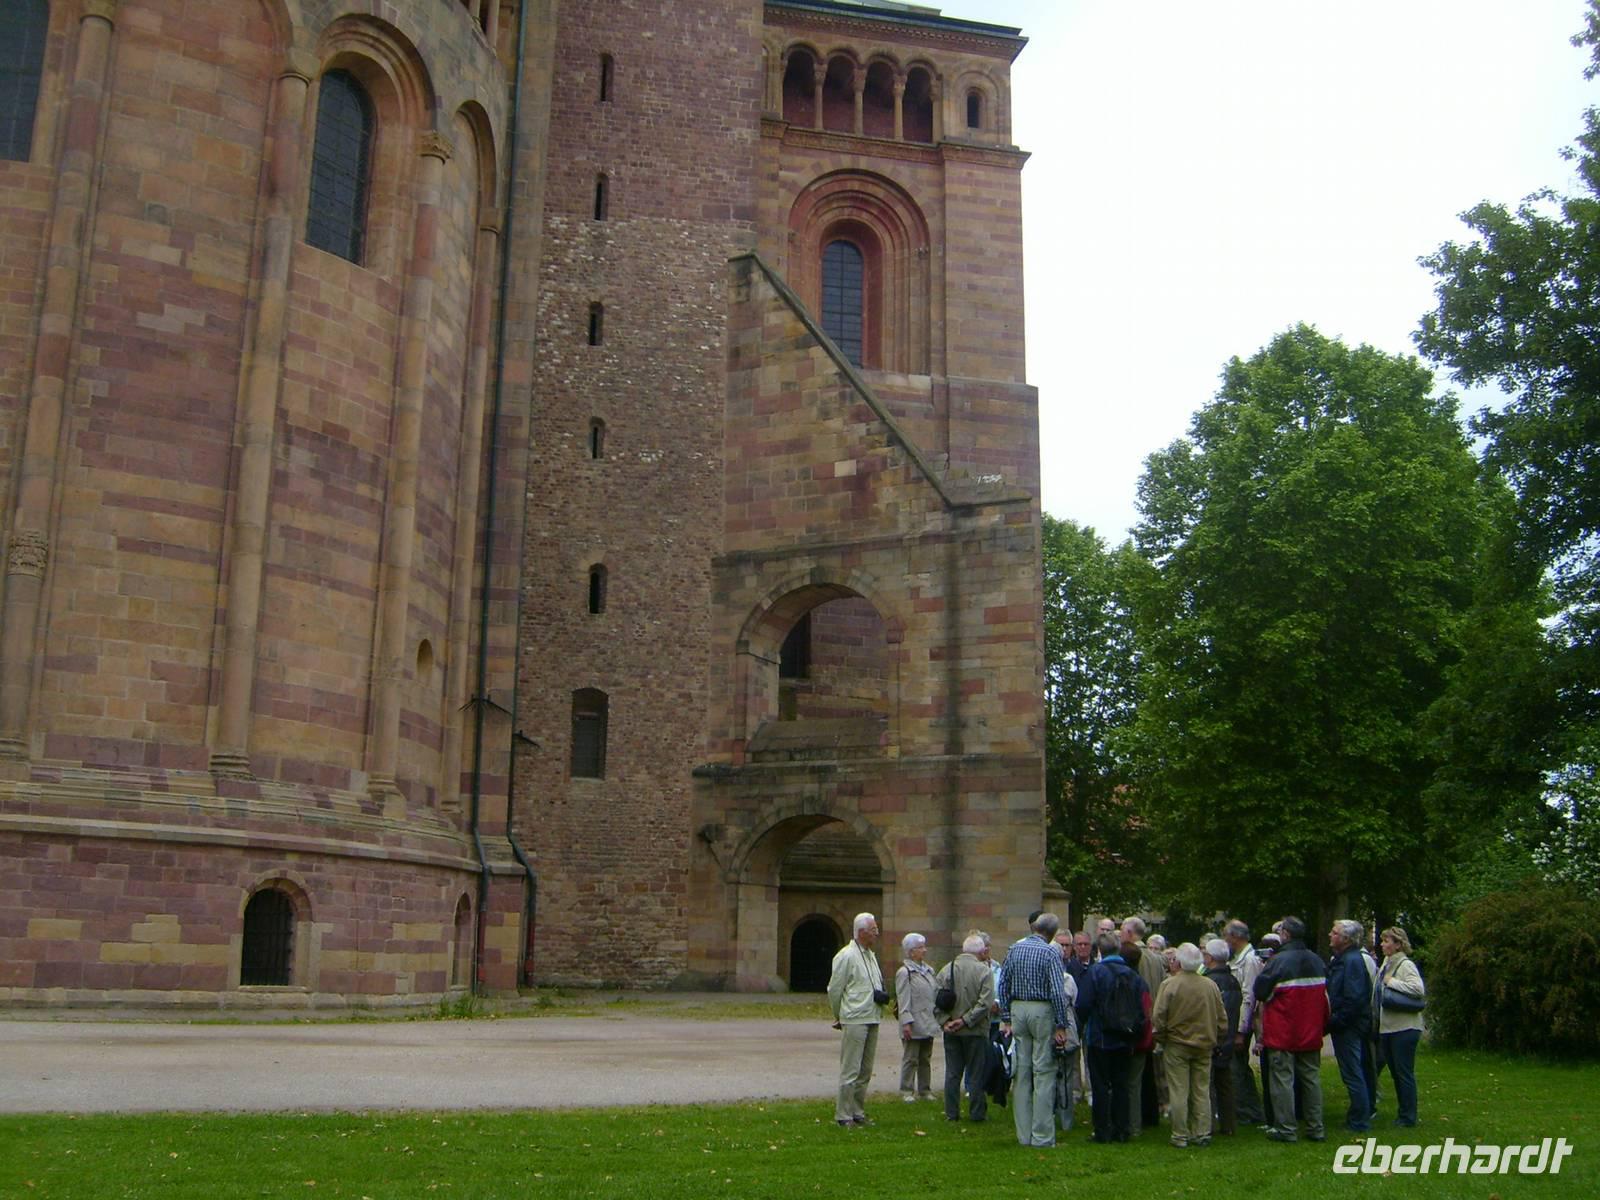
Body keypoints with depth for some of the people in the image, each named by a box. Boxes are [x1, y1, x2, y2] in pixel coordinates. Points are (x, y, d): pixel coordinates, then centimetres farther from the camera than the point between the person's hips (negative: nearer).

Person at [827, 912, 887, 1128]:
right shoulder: (846, 956, -12)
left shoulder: (871, 955, 15)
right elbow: (834, 989, -7)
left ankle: (858, 1113, 22)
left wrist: (882, 995, 6)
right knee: (850, 1071, -5)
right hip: (854, 1021, -8)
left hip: (872, 1020, 8)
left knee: (865, 1071, 13)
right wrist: (840, 1017, 3)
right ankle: (843, 1116, 2)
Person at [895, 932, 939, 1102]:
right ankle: (907, 1091, 7)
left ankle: (924, 1090, 20)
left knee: (926, 1059, 13)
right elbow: (903, 1000, -13)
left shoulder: (928, 970, 13)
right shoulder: (904, 972, -9)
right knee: (910, 1059, -1)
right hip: (914, 1024, -7)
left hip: (928, 1023, 7)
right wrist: (906, 1022, -18)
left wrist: (937, 1017, 13)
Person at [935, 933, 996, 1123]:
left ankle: (951, 1112, 14)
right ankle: (976, 1113, 11)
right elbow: (985, 1002, -17)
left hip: (951, 1031, 3)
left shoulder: (947, 969, 1)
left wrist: (945, 1021, -4)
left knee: (952, 1073, 10)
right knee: (975, 1073, 6)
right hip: (975, 1031, -3)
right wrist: (965, 1020, -13)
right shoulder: (984, 971, -10)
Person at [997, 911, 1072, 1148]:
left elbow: (1003, 984, 7)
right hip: (1042, 1011, -5)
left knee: (1021, 1072, 9)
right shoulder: (1051, 953, -9)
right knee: (1043, 1072, 0)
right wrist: (1061, 1026, -10)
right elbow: (1057, 991, -14)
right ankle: (1042, 1135, 0)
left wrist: (1005, 1018, 9)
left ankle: (1024, 1135, 14)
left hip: (1018, 1009, 5)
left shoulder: (1015, 949, 7)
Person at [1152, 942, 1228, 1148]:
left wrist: (1161, 1038, 2)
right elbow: (1222, 1018, 4)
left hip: (1176, 1046, -3)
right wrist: (1217, 1039, 17)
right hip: (1204, 1046, 3)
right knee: (1202, 1092, 11)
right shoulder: (1210, 985, -2)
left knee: (1179, 1092, 3)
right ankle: (1202, 1134, 14)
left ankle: (1180, 1136, 6)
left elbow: (1158, 1016, -13)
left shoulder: (1170, 984, -13)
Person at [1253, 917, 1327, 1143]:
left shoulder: (1278, 961, -16)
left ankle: (1285, 1129, 3)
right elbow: (1325, 996, 15)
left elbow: (1260, 993, -11)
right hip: (1311, 1033, 6)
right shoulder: (1317, 961, 5)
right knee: (1311, 1078, 12)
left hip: (1282, 1034, -6)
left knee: (1283, 1079, 1)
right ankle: (1316, 1128, 16)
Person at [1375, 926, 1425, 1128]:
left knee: (1404, 1073, -1)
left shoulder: (1405, 965, -13)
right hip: (1387, 1027, 9)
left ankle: (1408, 1117, 8)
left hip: (1404, 1028, -9)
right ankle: (1402, 1112, 26)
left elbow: (1418, 988, -28)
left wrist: (1392, 982, -19)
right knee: (1395, 1072, 15)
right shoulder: (1386, 964, 14)